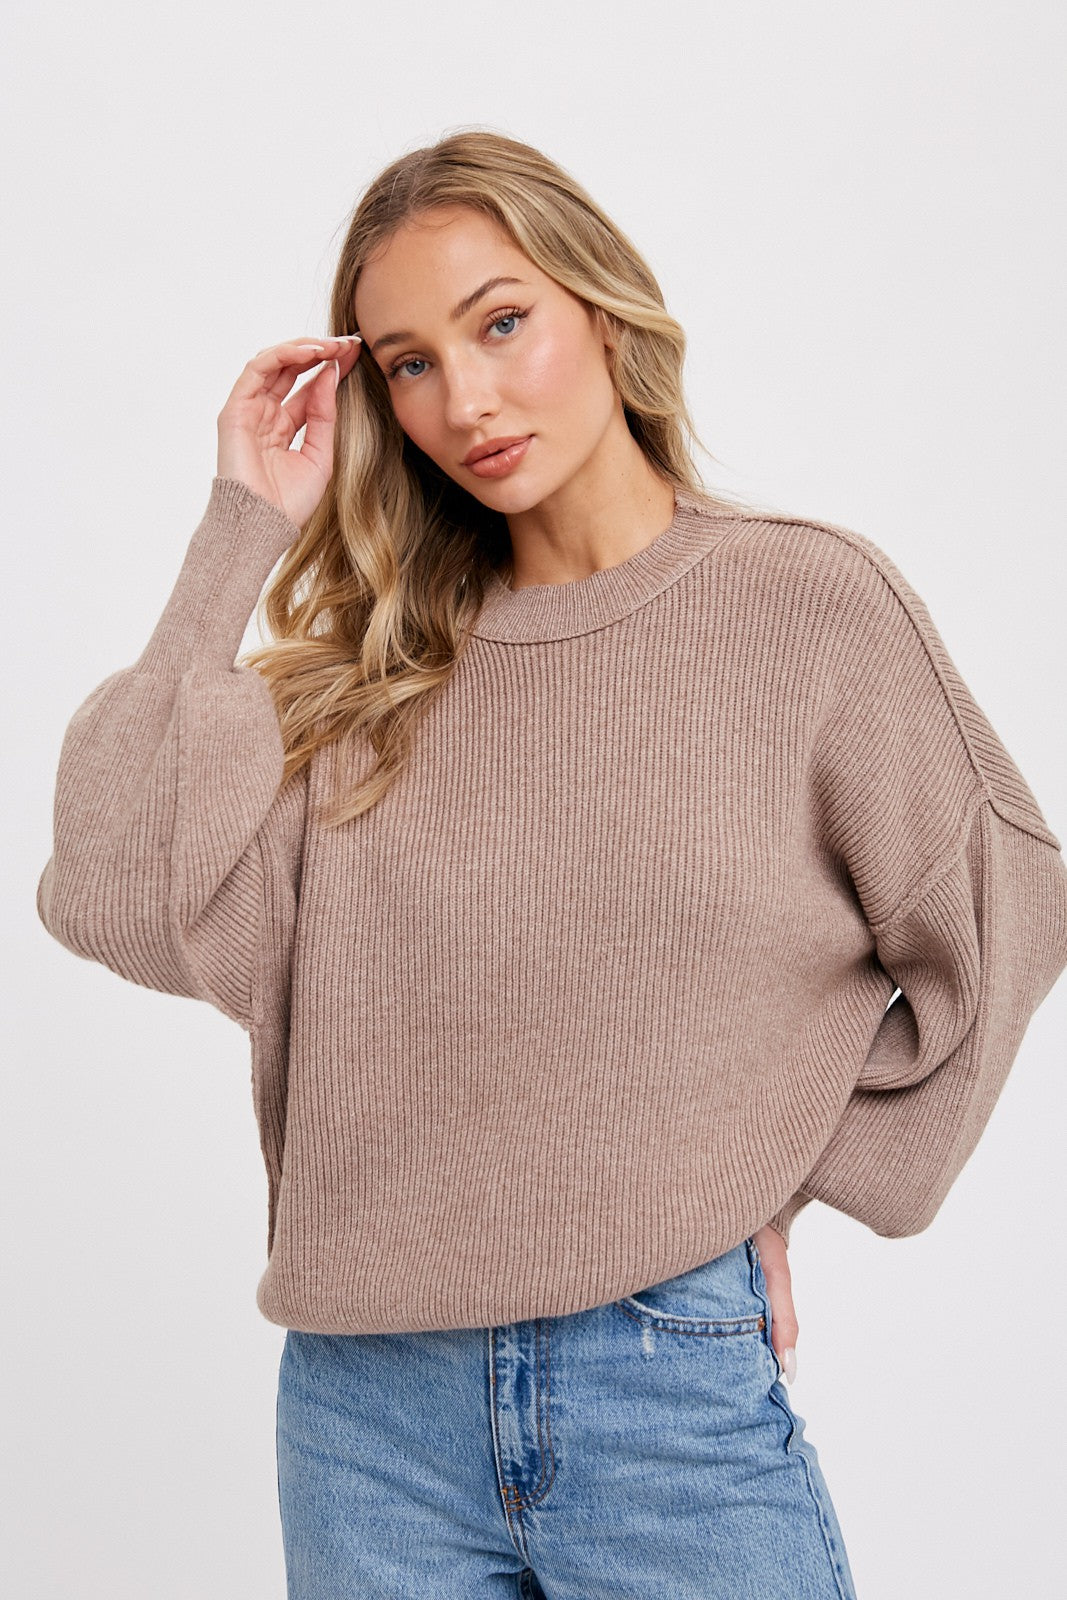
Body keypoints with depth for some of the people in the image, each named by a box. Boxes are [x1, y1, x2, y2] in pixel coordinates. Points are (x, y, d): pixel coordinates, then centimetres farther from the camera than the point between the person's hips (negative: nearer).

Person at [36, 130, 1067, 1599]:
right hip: (365, 1396, 3)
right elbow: (121, 902, -10)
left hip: (671, 1379, -2)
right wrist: (239, 540, -6)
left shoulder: (807, 604, -4)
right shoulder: (368, 664, 3)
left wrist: (782, 1189, 2)